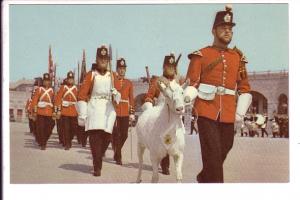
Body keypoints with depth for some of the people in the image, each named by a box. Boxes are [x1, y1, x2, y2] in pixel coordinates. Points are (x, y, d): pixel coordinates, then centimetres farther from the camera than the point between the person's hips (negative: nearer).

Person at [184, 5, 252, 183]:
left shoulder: (238, 57, 13)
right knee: (212, 154, -10)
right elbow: (191, 83, -1)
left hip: (228, 114, 4)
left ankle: (204, 177, 39)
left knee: (222, 152, 15)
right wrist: (188, 97, -22)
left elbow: (245, 88, 15)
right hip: (207, 111, -4)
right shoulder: (201, 55, 3)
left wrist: (240, 112, 4)